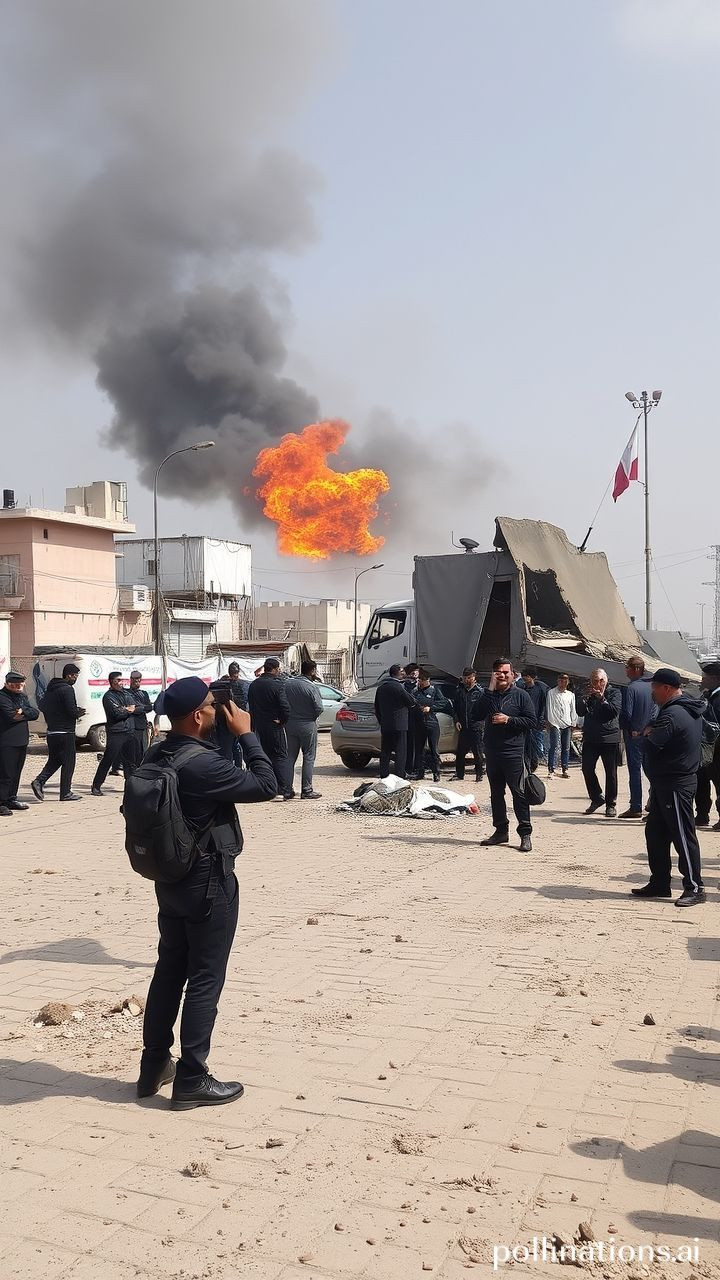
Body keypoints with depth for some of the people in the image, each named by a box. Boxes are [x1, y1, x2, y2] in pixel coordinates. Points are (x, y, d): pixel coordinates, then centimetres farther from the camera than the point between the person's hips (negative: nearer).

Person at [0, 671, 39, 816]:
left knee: (16, 772, 14)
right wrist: (27, 714, -5)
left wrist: (23, 711, -13)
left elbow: (35, 713, 5)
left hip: (21, 741, 8)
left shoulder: (23, 696, 16)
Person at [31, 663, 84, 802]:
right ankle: (66, 793, 4)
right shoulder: (67, 689, -15)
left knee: (54, 760, 18)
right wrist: (79, 713, -1)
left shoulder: (50, 689, 13)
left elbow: (42, 706, 18)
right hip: (65, 732, -8)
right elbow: (72, 710, -22)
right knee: (68, 762, 1)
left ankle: (39, 781, 0)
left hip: (51, 732, 8)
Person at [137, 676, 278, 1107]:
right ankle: (192, 1080, 11)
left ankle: (154, 1066, 29)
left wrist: (227, 738, 7)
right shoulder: (204, 765, -26)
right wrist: (245, 734, -14)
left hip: (169, 878, 9)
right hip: (209, 883, -9)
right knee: (205, 979, 2)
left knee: (169, 970, 18)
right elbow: (267, 786, -20)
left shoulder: (155, 756, 1)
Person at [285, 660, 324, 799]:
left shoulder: (287, 683, 0)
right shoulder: (312, 687, -15)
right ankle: (307, 790, 3)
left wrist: (288, 716, 11)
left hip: (290, 724, 5)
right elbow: (319, 708, -15)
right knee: (308, 757, 3)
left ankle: (288, 789, 14)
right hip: (307, 725, -5)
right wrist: (311, 717, 4)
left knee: (290, 756, 12)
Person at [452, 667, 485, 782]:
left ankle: (480, 774, 16)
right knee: (460, 752, 7)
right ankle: (459, 774, 18)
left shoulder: (480, 691, -3)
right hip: (463, 726, 3)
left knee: (478, 752, 4)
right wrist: (456, 721, 1)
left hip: (476, 726, -3)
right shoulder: (459, 691, 7)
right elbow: (454, 708, 13)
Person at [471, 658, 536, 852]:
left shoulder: (520, 695, 0)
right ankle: (501, 831, 22)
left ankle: (525, 834, -3)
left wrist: (509, 720, -14)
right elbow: (476, 715, -5)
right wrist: (489, 690, -9)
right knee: (496, 793, 12)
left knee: (519, 793, -7)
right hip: (492, 751, 5)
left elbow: (532, 721, -4)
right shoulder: (489, 695, 10)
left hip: (513, 752, -5)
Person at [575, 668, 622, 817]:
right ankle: (597, 798, 19)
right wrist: (585, 697, -12)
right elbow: (579, 711, 1)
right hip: (590, 738, 4)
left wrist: (602, 699, -19)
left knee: (611, 772, 2)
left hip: (610, 738, -3)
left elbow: (615, 711, -13)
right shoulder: (587, 694, 13)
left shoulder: (614, 693, 2)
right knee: (587, 769, 1)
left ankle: (611, 804, 12)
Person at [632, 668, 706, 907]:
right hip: (664, 782, 11)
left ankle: (694, 887, 1)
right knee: (655, 833, 14)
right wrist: (653, 731, -4)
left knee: (683, 835, -5)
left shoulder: (673, 714, -20)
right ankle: (660, 883, 22)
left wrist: (649, 730, -7)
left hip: (675, 785, -11)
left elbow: (656, 738, -27)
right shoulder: (687, 709, 14)